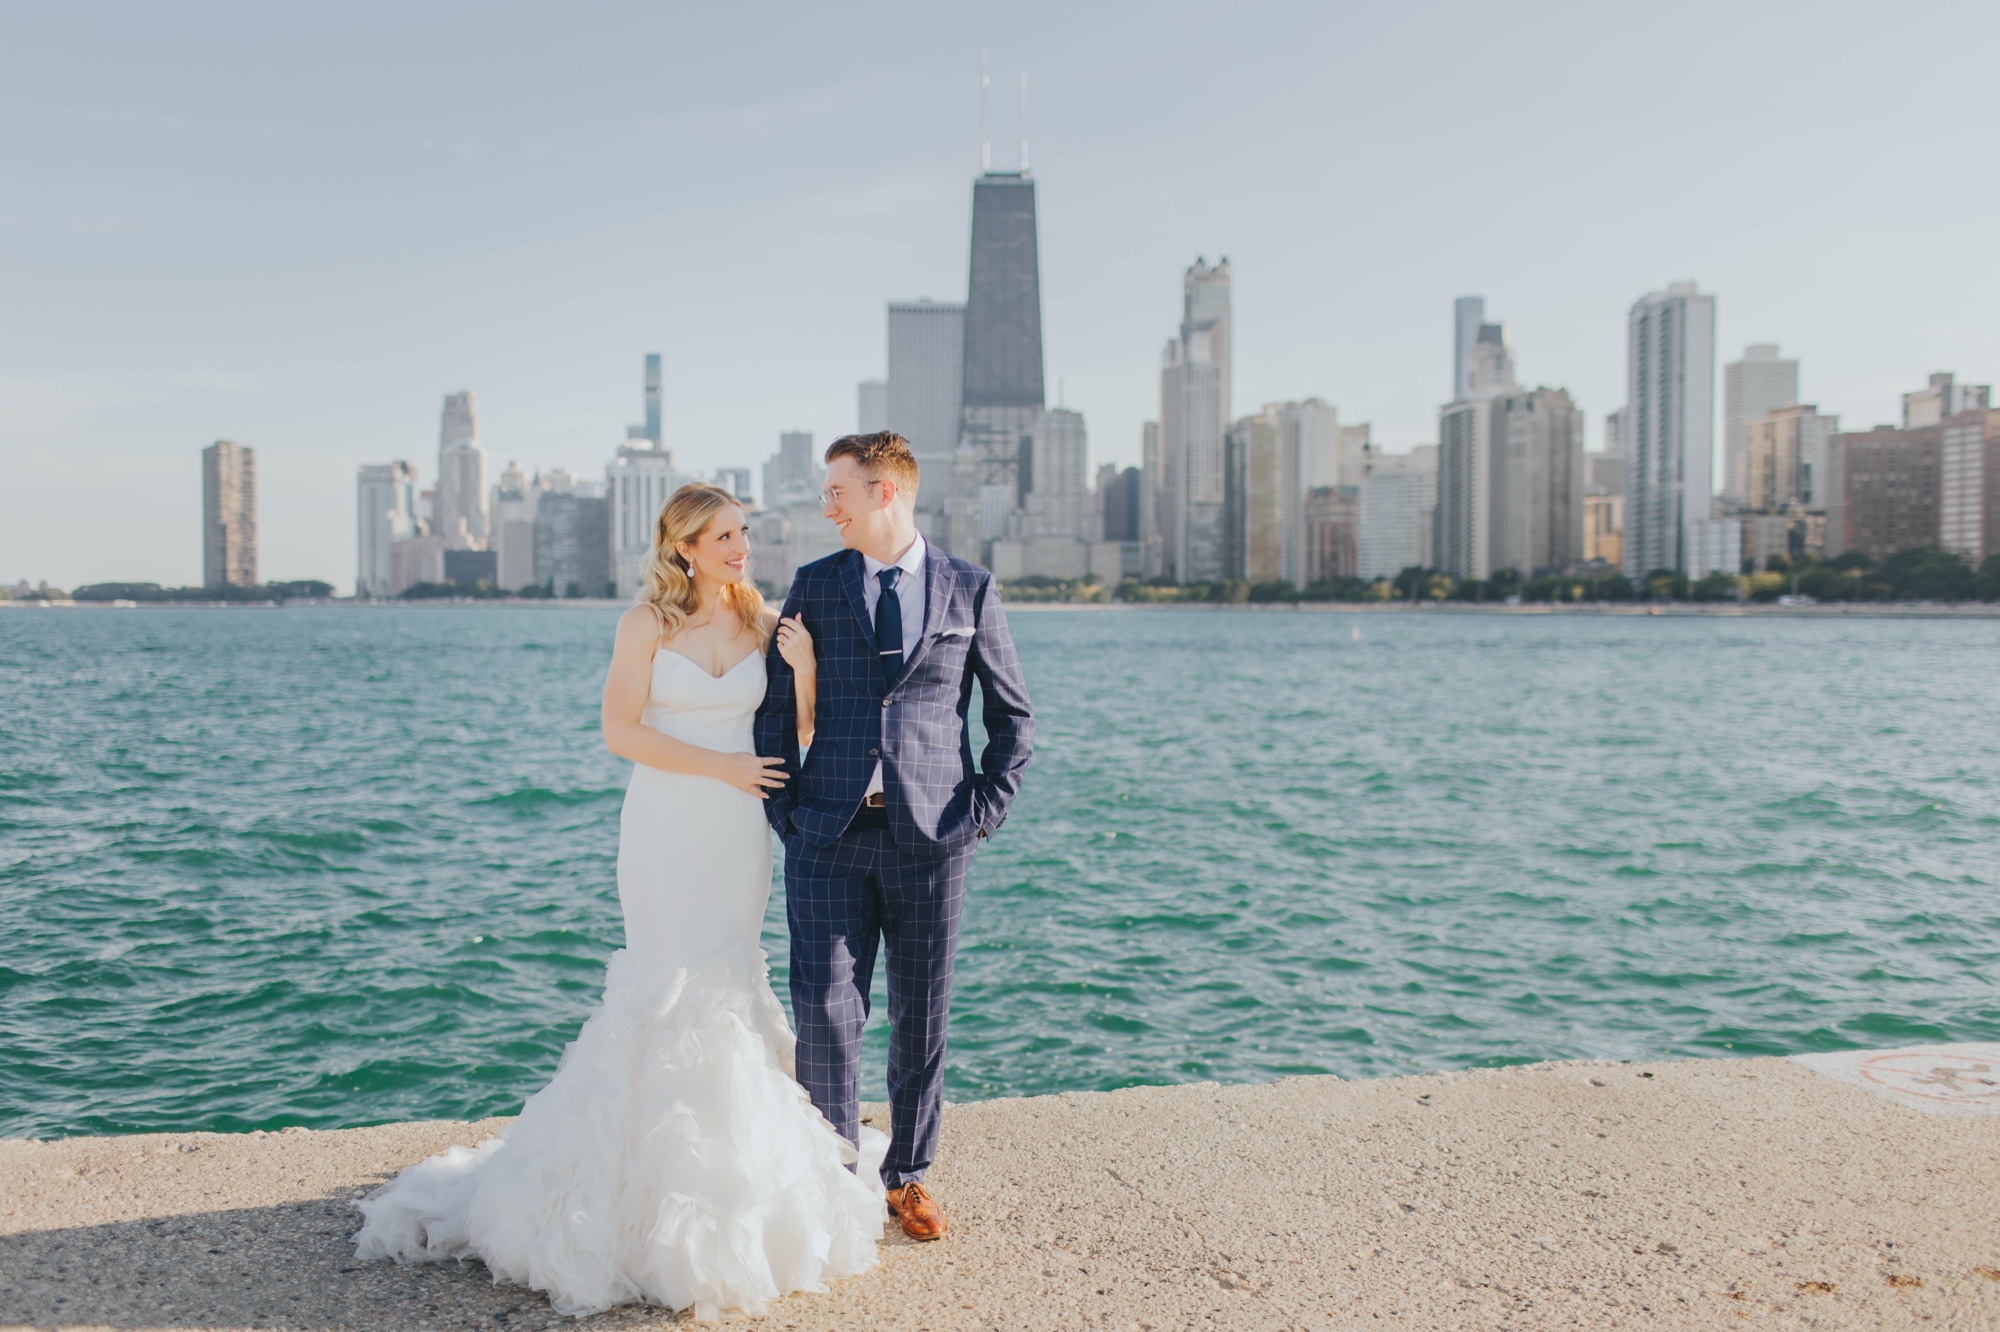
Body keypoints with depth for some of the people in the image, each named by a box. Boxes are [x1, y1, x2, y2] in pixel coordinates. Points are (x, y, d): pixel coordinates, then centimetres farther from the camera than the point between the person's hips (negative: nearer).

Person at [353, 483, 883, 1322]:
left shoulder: (763, 623, 5)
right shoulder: (648, 623, -5)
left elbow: (800, 734, 6)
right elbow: (621, 731, -9)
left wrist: (803, 669, -12)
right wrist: (719, 766, -13)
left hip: (739, 830, 4)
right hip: (666, 828, -4)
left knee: (726, 982, 9)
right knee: (682, 985, -4)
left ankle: (725, 1153, 24)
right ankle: (670, 1155, 12)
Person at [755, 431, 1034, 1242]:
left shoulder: (969, 589, 3)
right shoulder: (813, 585, 7)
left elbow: (1013, 717, 7)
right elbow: (776, 707, 7)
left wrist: (984, 813, -1)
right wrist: (784, 813, -1)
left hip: (928, 837, 0)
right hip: (831, 836, 1)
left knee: (922, 1015, 9)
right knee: (824, 1010, -1)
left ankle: (907, 1175, 27)